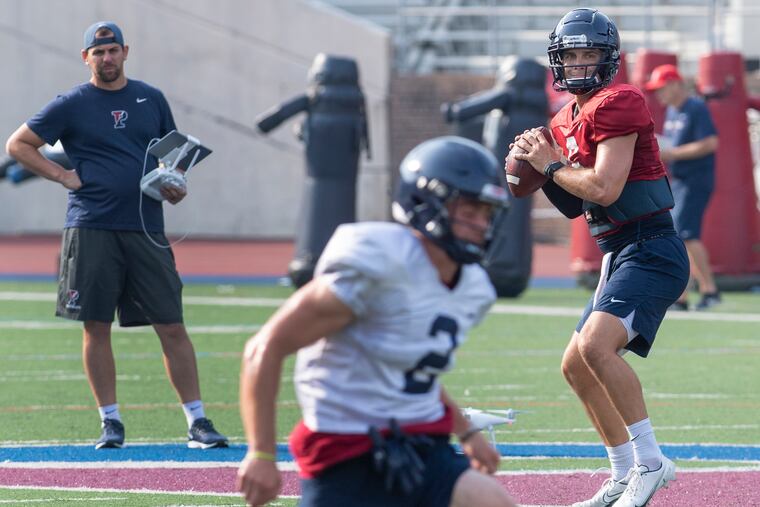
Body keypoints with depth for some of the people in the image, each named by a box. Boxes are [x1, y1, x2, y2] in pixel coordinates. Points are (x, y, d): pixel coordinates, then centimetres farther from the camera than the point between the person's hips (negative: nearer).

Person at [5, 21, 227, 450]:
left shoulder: (151, 99, 12)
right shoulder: (71, 105, 3)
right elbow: (18, 145, 7)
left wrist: (175, 183, 2)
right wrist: (63, 175, -3)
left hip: (146, 228, 2)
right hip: (92, 229, -2)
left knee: (172, 326, -2)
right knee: (97, 326, 0)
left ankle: (198, 422, 0)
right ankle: (111, 421, 10)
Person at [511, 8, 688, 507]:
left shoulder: (618, 104, -13)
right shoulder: (567, 121, 16)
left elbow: (604, 189, -22)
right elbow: (575, 205, 22)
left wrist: (552, 165, -7)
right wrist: (538, 168, 6)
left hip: (650, 250, -10)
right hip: (620, 255, 10)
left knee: (595, 345, -28)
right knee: (577, 367, 14)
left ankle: (650, 461, -20)